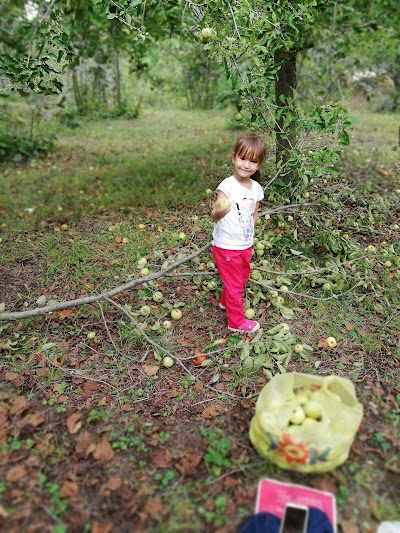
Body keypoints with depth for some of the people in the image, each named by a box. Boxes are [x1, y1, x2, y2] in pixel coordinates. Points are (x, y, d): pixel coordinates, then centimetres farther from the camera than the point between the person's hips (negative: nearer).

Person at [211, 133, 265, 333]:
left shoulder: (257, 188, -3)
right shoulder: (227, 185, -22)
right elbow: (214, 215, -24)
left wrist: (248, 238, 5)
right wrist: (219, 211, -45)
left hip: (246, 246, 7)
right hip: (226, 247, -6)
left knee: (242, 277, 26)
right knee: (234, 283, 8)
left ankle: (226, 301, 53)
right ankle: (236, 321, 29)